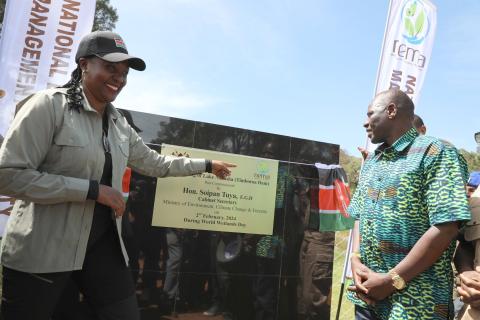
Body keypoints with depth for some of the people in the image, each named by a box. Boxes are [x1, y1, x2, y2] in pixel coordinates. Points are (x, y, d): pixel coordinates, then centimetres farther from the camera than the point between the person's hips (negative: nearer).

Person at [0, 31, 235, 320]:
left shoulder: (120, 125, 8)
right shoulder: (50, 105, -12)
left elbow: (155, 163, 20)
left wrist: (207, 165, 22)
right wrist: (93, 189, -20)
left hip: (102, 242, 6)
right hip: (42, 248, -5)